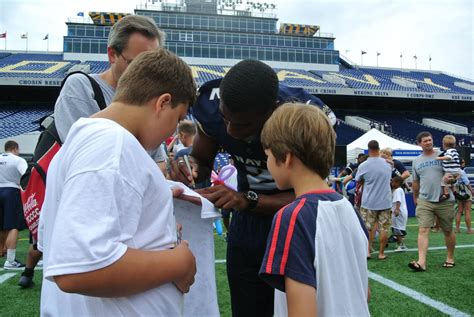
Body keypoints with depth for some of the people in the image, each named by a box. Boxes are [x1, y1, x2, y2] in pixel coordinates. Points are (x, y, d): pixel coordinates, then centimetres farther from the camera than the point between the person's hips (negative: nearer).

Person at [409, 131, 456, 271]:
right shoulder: (416, 161, 11)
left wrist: (450, 177, -20)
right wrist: (415, 197, 25)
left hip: (445, 201, -2)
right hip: (424, 201, 2)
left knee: (448, 231, 11)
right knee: (423, 230, -10)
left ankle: (450, 258, 30)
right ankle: (421, 262, -15)